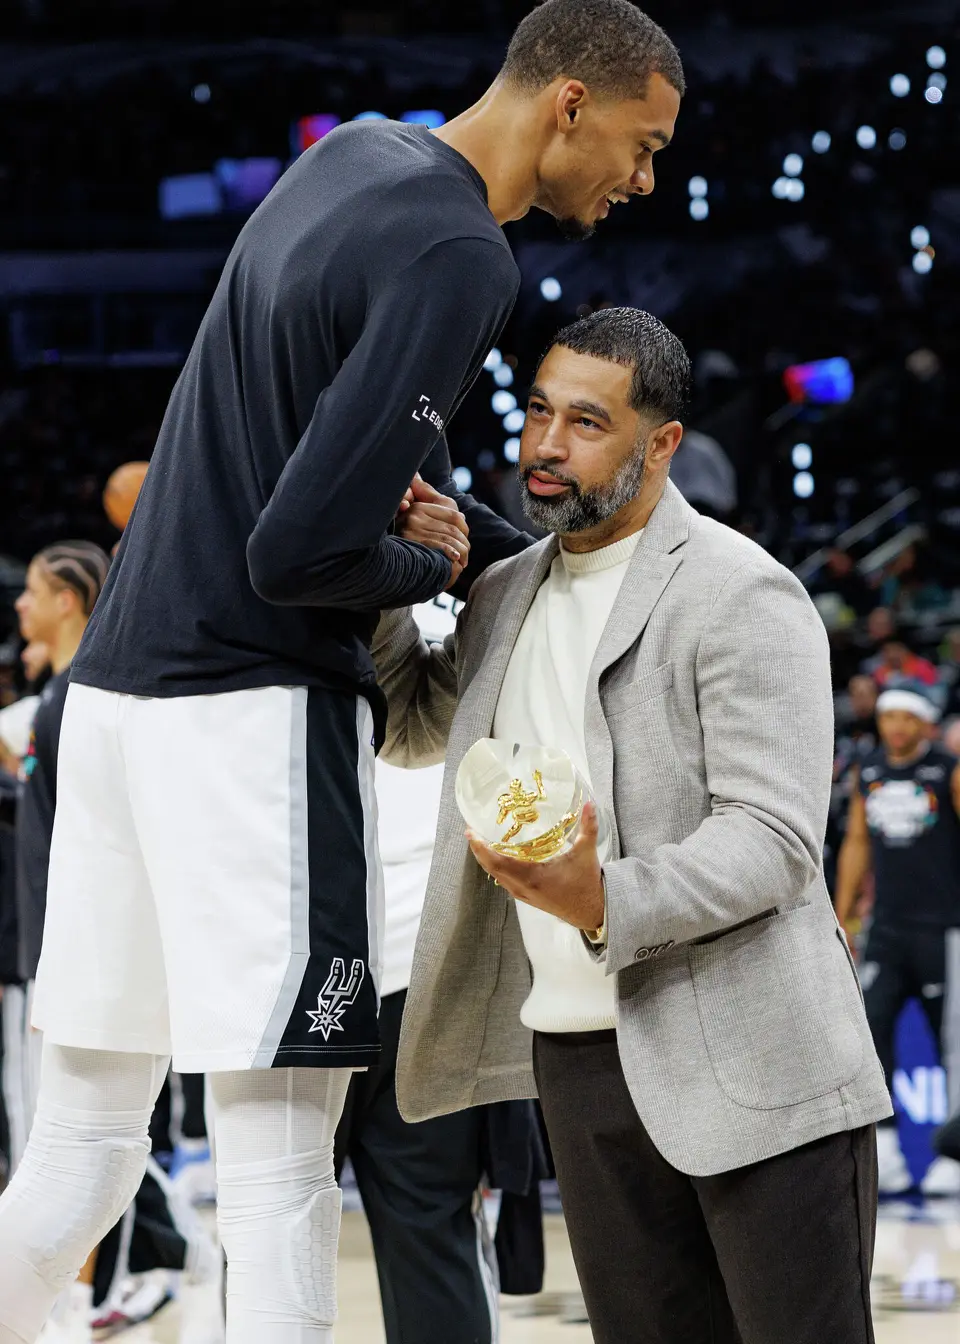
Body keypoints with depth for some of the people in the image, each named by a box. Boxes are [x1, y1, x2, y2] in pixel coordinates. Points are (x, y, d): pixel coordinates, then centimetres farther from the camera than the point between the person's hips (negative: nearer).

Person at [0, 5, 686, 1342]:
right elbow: (301, 551, -21)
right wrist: (441, 566, -2)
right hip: (260, 709, -9)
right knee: (279, 1179, -6)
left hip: (120, 683, 9)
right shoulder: (459, 257, -16)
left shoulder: (355, 155, 13)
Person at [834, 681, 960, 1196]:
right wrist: (841, 920, 15)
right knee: (868, 1028, -7)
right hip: (887, 930, 4)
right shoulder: (868, 772, 9)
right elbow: (857, 844, 16)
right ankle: (884, 1150, -4)